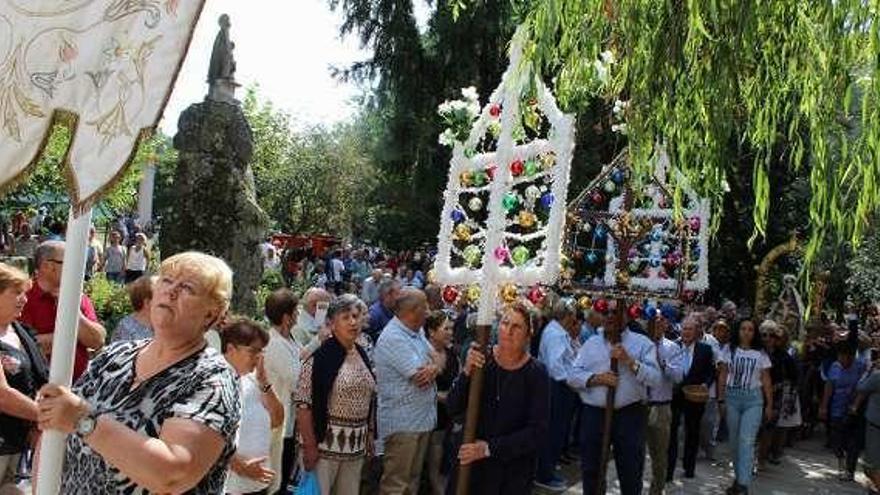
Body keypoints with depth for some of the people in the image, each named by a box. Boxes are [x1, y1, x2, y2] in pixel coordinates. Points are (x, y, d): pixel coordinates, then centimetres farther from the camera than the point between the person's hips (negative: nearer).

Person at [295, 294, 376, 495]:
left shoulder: (362, 355, 9)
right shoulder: (320, 358, -13)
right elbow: (304, 404, -16)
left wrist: (369, 435, 13)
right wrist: (309, 446, -17)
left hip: (356, 446, 7)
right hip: (325, 443, -6)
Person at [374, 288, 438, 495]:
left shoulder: (417, 332, 10)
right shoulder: (393, 338, -20)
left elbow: (436, 364, 7)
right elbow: (419, 376, -22)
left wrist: (432, 368, -16)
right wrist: (434, 364, -2)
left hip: (422, 419, 9)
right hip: (402, 423, -9)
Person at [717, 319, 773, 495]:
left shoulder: (761, 354, 3)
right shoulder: (729, 351, 5)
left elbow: (766, 380, 5)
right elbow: (722, 376, 6)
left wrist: (769, 404, 3)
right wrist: (720, 399, 1)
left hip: (753, 399, -2)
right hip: (732, 397, 2)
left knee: (747, 440, -11)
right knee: (734, 439, 9)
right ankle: (739, 475, 24)